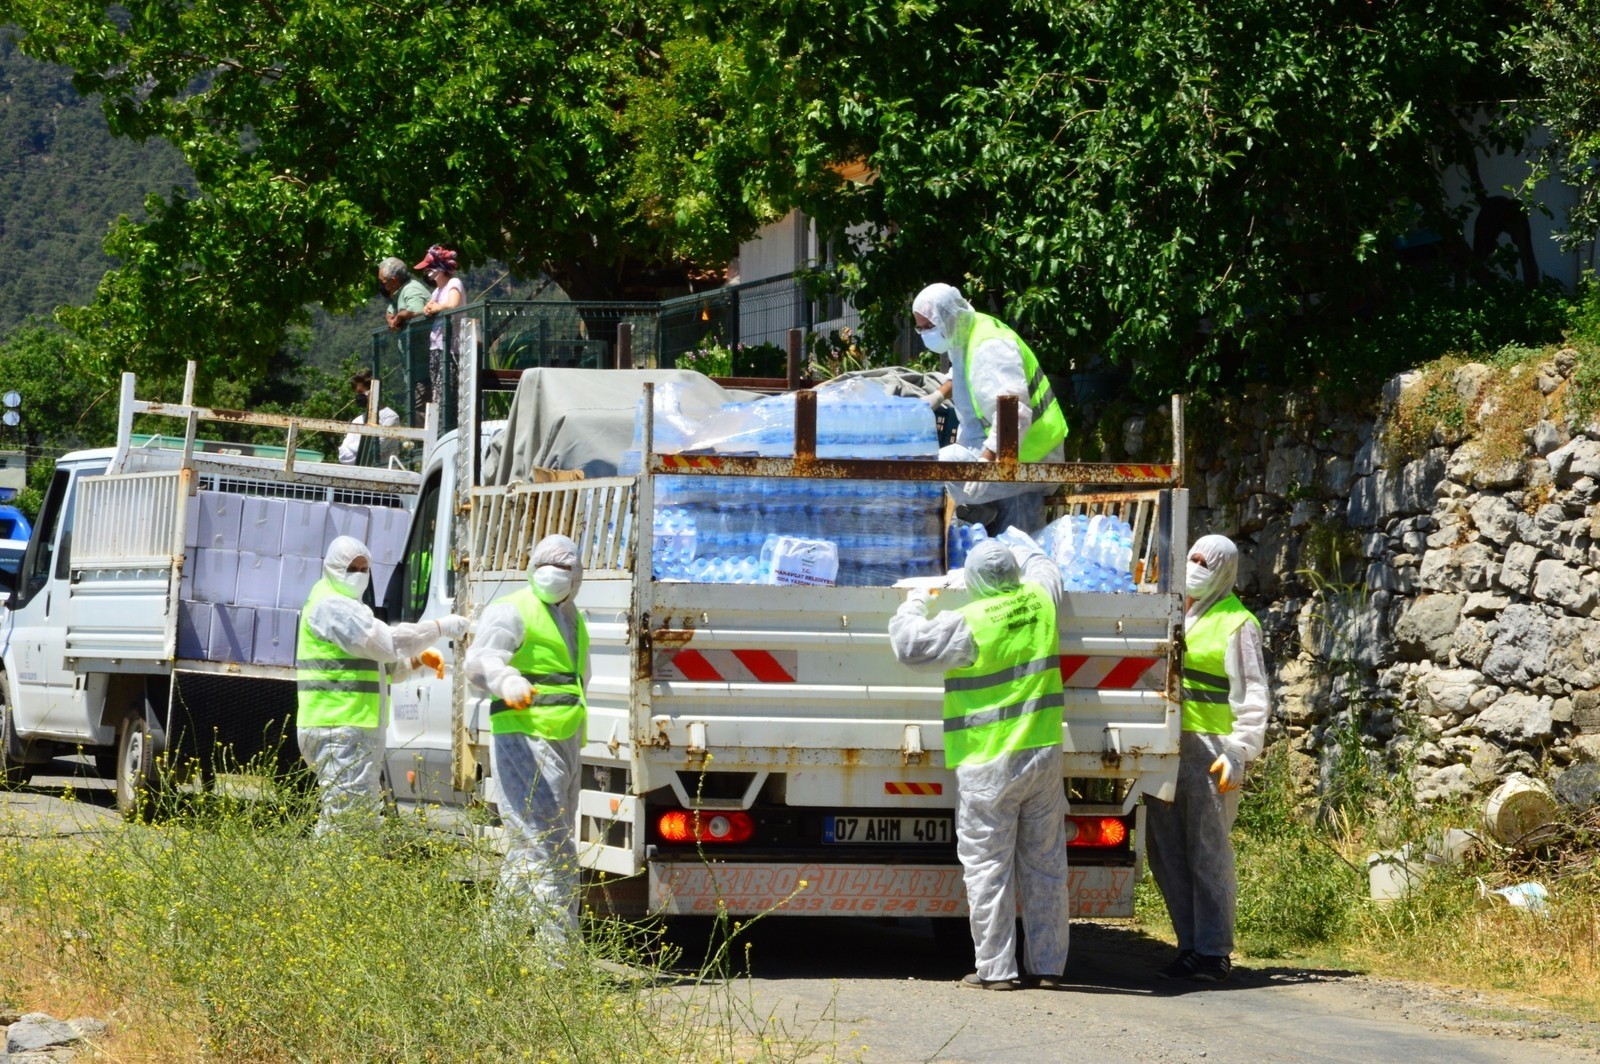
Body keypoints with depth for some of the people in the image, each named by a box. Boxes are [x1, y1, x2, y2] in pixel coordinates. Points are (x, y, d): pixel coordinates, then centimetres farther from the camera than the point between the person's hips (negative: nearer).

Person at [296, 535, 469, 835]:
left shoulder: (348, 606, 23)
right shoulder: (331, 606, -11)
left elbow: (380, 657, 24)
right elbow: (387, 641, -20)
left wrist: (419, 658, 6)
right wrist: (440, 628, -15)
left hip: (357, 728, 11)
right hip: (339, 730, -11)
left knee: (365, 819, 11)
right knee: (345, 814, -13)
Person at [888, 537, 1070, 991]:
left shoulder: (972, 624, -14)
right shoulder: (1040, 601, 3)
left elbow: (909, 644, -10)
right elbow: (1042, 566, 26)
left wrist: (913, 605, 7)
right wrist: (1016, 554, 44)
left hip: (989, 763, -6)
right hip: (1043, 755, 6)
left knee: (989, 867, 0)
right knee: (1045, 864, 11)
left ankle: (996, 967, 0)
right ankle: (1049, 964, 15)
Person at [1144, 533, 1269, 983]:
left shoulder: (1236, 623, -1)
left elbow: (1251, 698, -4)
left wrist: (1239, 753, -14)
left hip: (1209, 751, -7)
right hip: (1165, 750, 7)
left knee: (1208, 853, -7)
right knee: (1166, 852, 6)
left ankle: (1214, 951, -2)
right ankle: (1190, 946, 13)